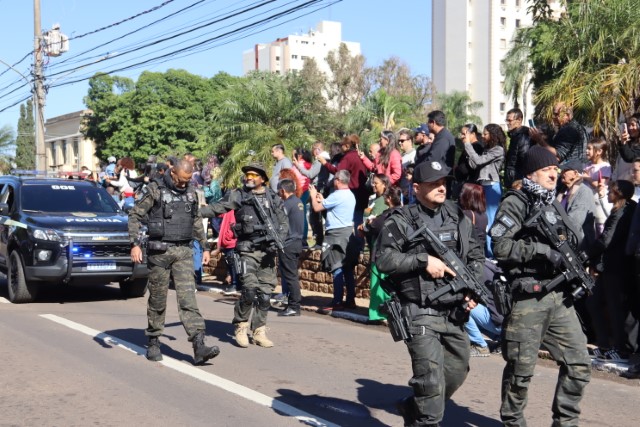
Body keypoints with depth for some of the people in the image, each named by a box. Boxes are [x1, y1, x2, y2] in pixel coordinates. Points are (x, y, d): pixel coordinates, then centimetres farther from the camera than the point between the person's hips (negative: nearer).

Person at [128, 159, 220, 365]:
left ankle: (199, 347, -14)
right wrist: (135, 244, -16)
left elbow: (197, 221, 21)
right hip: (160, 251, -3)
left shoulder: (190, 192, 11)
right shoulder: (154, 190, -4)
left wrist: (205, 246, 20)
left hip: (183, 251, 3)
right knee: (158, 299, 6)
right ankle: (153, 342, 23)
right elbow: (135, 216, -6)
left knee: (188, 296, -7)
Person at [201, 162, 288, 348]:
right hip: (248, 250, -3)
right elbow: (216, 208, -5)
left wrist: (278, 241, -5)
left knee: (265, 293, 4)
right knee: (250, 289, -15)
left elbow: (284, 223, 12)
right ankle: (240, 327, 5)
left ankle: (259, 331, 16)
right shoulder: (238, 196, 2)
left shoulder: (273, 198, 10)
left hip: (268, 250, 3)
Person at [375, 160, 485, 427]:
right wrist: (423, 260, -19)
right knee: (431, 377, -12)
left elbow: (476, 256, 16)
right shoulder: (401, 220, -8)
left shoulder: (458, 217, 10)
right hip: (421, 312, -7)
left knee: (457, 371, 17)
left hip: (454, 312, 7)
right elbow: (383, 259, -15)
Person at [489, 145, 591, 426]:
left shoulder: (555, 205, 18)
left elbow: (571, 244, 24)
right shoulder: (515, 203, -5)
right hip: (527, 295, -7)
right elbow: (500, 247, -15)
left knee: (578, 363, 6)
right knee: (521, 368, 2)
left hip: (559, 295, 7)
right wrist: (542, 250, -19)